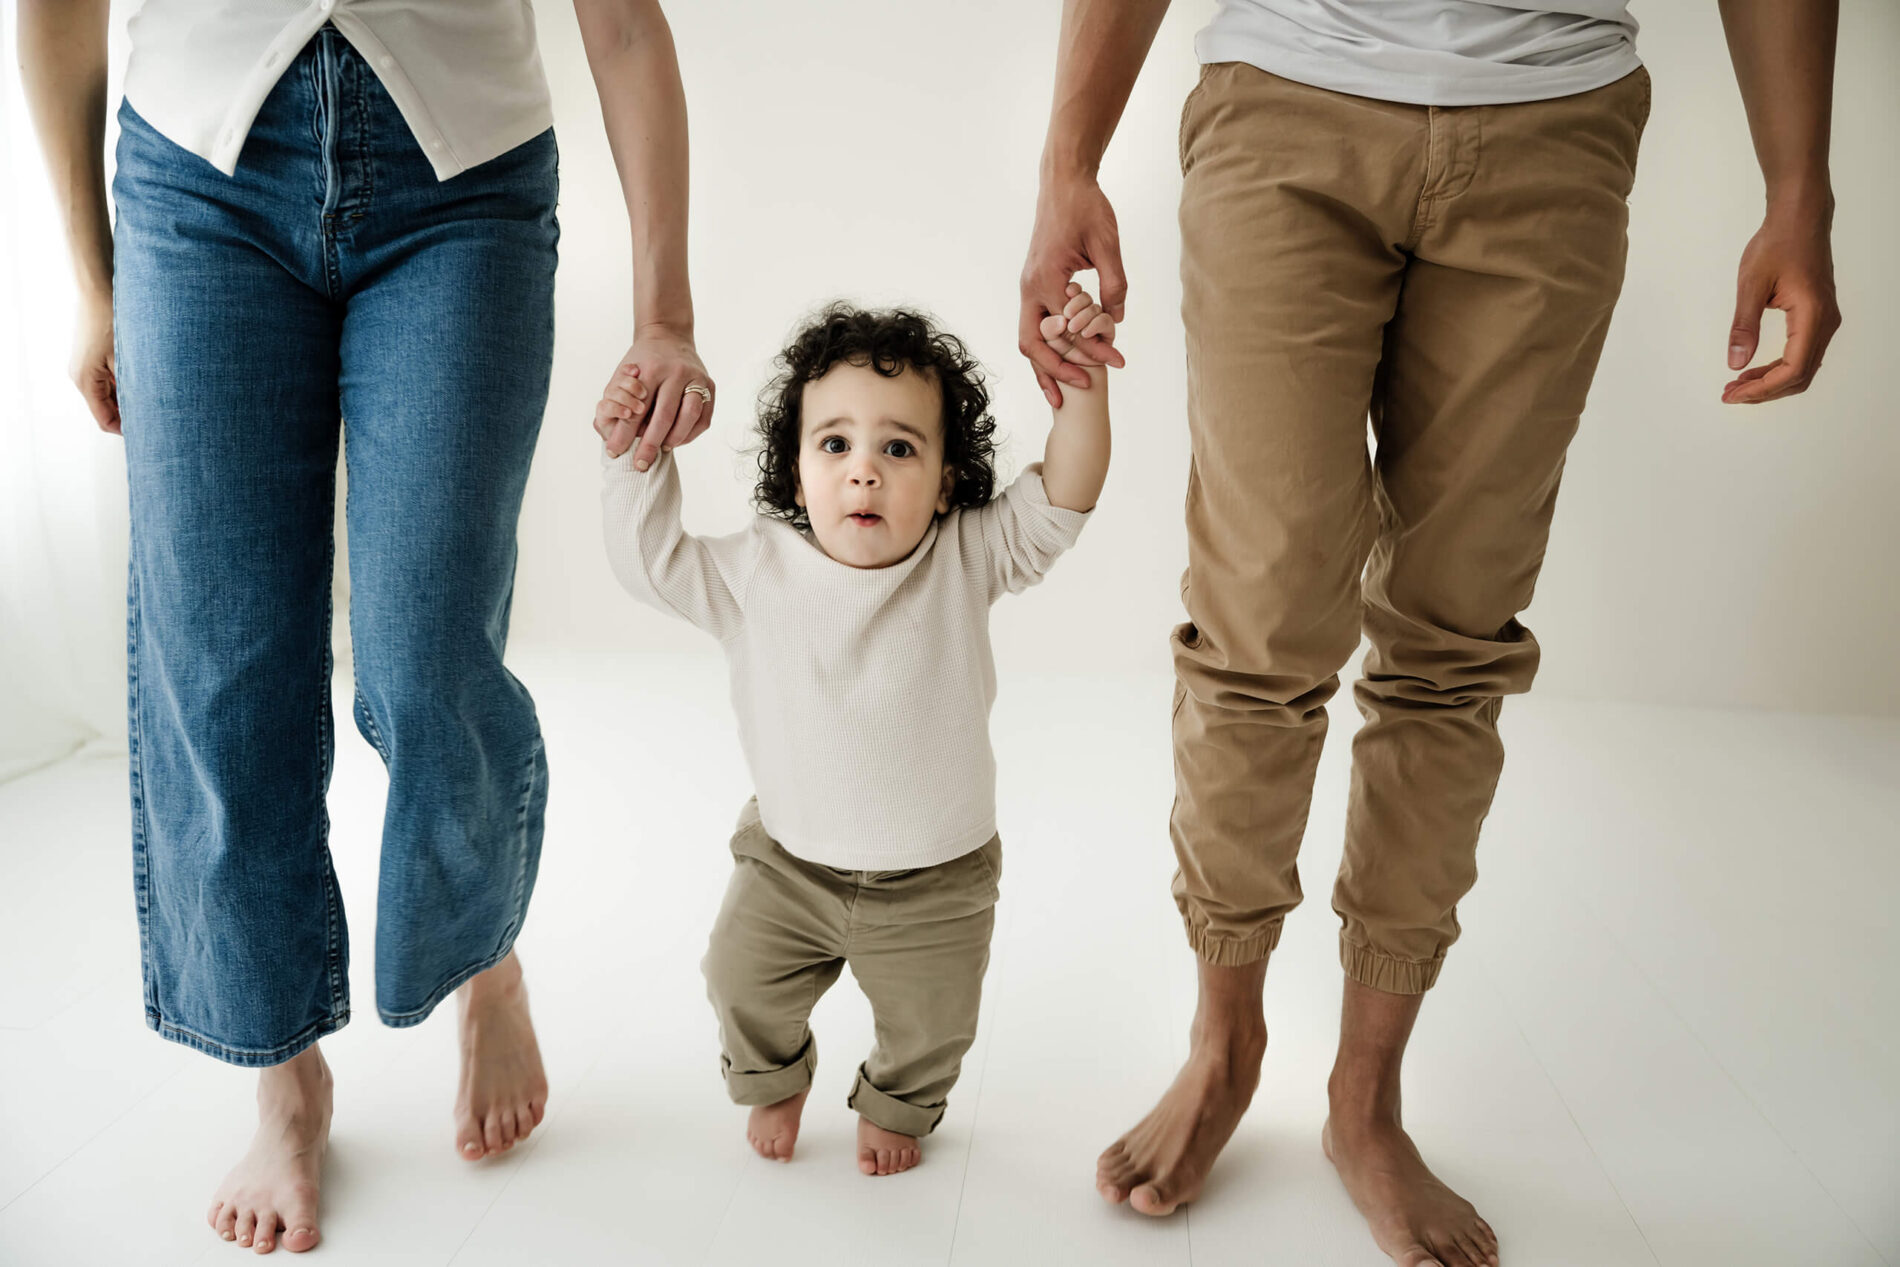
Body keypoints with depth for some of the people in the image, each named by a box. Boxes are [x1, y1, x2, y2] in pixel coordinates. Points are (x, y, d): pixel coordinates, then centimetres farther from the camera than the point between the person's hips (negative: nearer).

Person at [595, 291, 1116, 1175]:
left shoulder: (965, 561, -15)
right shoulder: (752, 571, -12)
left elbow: (1057, 504, -21)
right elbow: (650, 561, -6)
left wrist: (1083, 388, -34)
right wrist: (634, 458, -17)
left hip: (933, 881, -1)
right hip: (790, 863, 1)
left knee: (928, 1023, 16)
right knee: (744, 985, 17)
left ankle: (895, 1105, 51)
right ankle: (773, 1082, 52)